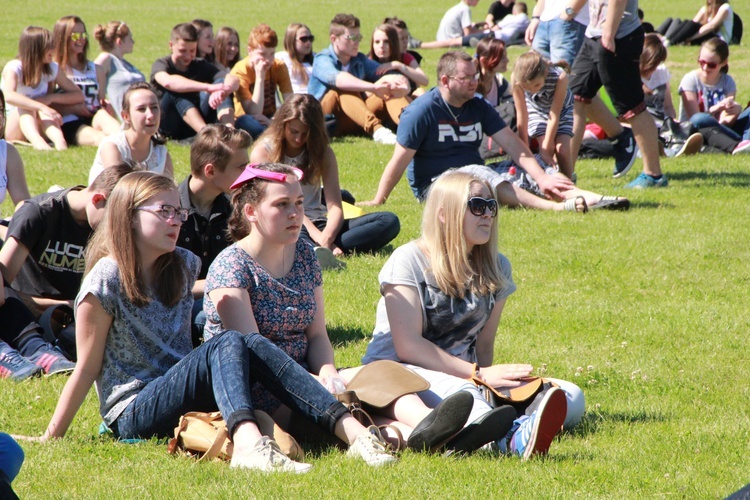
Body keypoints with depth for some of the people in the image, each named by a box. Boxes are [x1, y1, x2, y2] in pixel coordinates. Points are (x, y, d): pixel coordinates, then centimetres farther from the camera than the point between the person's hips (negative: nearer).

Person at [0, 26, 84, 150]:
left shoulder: (52, 69, 0)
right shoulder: (14, 68, -17)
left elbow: (79, 95, -3)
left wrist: (52, 97, -20)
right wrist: (41, 106, -49)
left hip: (37, 128, 4)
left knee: (42, 108, -28)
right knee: (24, 107, -34)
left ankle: (59, 141, -54)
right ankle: (37, 141, -61)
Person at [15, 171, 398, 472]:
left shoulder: (182, 267, 11)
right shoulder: (106, 280, -9)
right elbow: (87, 369, -6)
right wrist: (50, 439, -7)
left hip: (179, 393, 6)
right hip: (133, 416, -6)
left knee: (252, 345, -20)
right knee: (229, 344, -27)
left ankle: (353, 431, -38)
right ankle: (247, 441, -58)